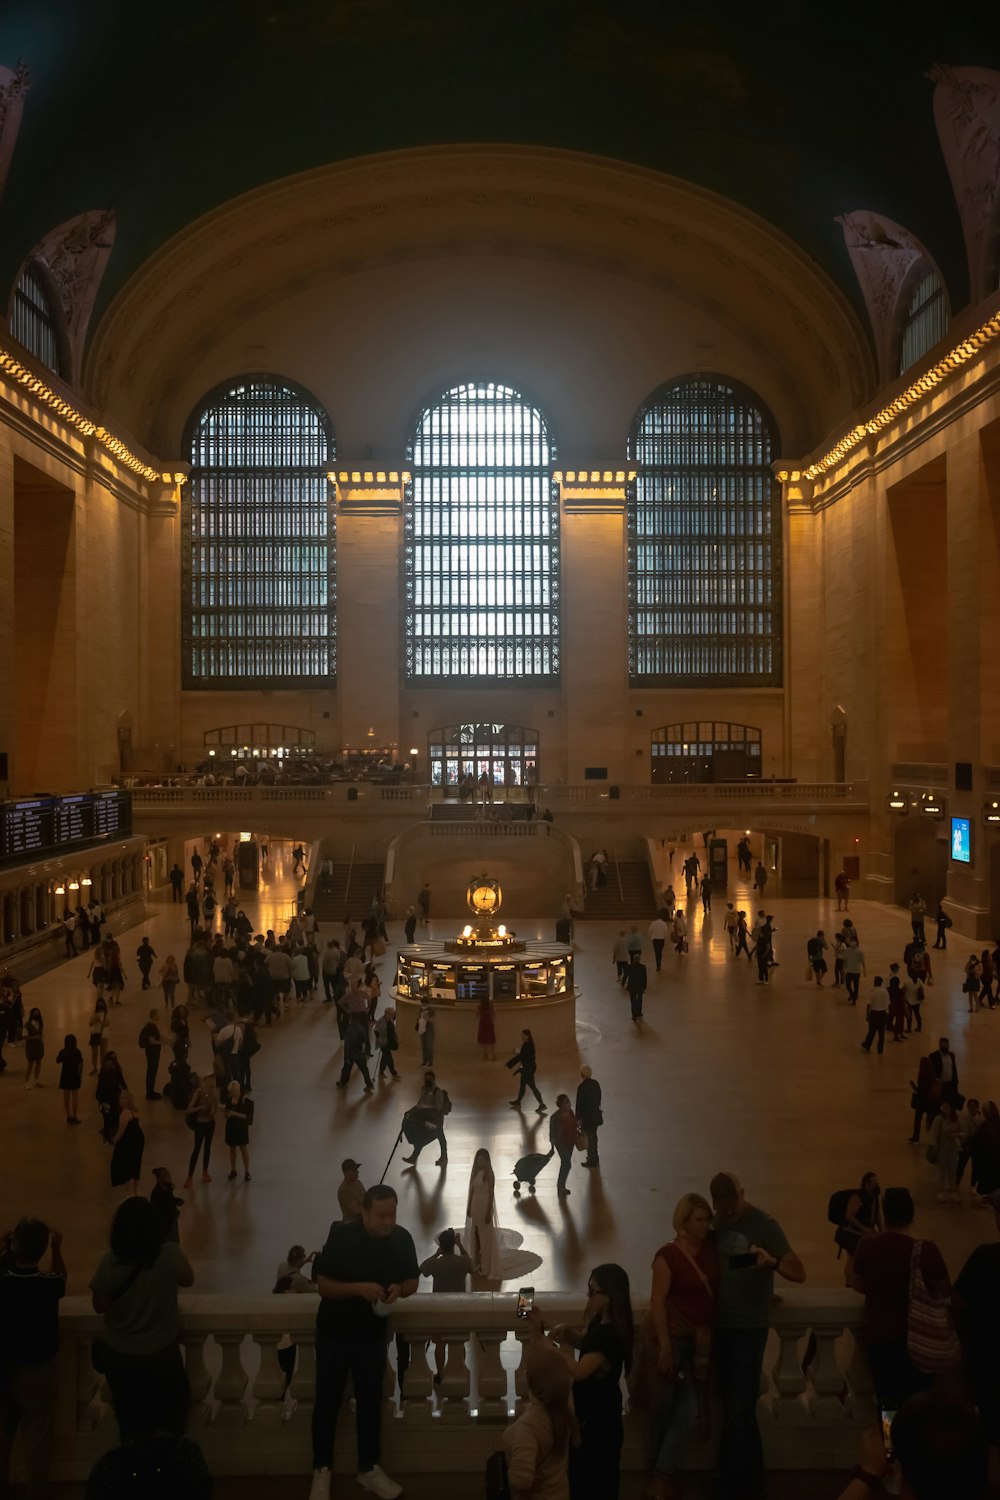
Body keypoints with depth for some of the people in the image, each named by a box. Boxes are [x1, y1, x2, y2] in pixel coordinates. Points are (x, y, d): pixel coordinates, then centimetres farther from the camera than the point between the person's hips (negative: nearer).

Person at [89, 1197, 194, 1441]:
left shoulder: (109, 1262, -28)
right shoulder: (170, 1255, -28)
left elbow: (99, 1306, -10)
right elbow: (188, 1280, -6)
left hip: (119, 1354, 0)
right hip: (161, 1351, 0)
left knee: (130, 1415, 28)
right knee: (169, 1407, 30)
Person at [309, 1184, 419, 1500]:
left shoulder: (402, 1238, -12)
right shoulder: (342, 1236, -23)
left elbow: (413, 1280, 1)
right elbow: (323, 1285, -19)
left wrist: (400, 1289, -22)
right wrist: (359, 1288, -34)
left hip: (372, 1334, 3)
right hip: (334, 1333, -3)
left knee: (370, 1401, 14)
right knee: (328, 1401, 9)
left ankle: (369, 1469, 30)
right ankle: (321, 1471, 25)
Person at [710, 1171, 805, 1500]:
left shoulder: (764, 1224, -16)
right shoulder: (717, 1223, 2)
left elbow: (800, 1273, -22)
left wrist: (772, 1262, -41)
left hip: (749, 1328, -6)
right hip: (721, 1325, 6)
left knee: (738, 1410, -4)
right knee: (736, 1408, 16)